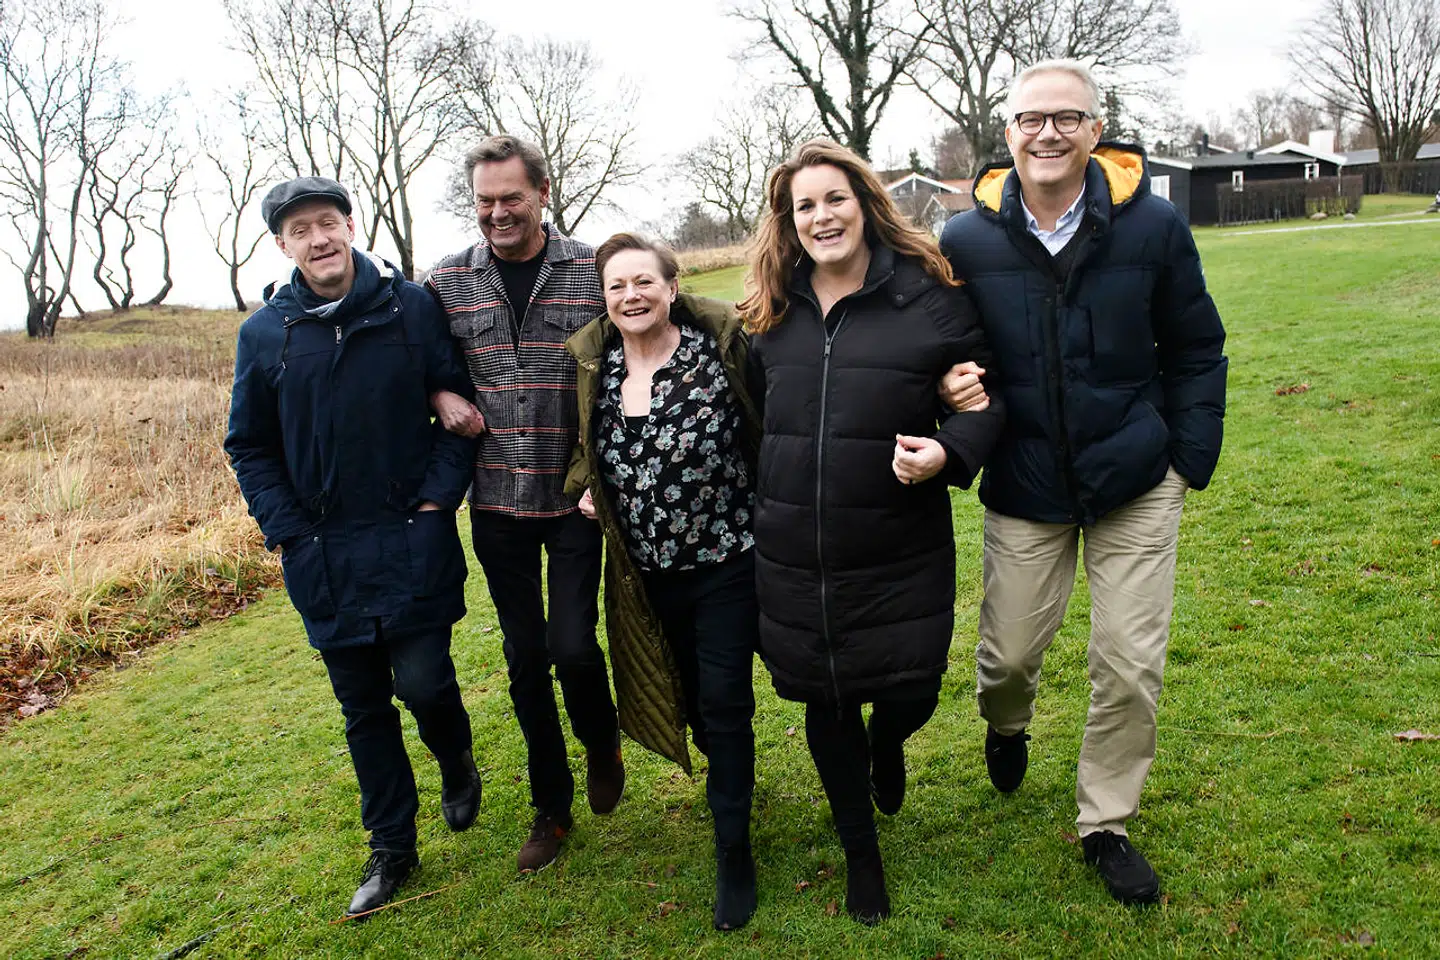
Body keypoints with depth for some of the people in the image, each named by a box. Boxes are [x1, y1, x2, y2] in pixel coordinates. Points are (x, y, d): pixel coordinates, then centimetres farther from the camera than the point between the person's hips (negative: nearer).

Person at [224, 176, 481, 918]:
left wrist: (439, 495, -7)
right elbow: (249, 446, 8)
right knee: (363, 708, 11)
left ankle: (457, 767, 31)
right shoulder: (264, 333, 1)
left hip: (412, 541, -2)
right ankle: (391, 848, 29)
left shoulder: (412, 308, -3)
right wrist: (289, 531, -2)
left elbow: (460, 404, 2)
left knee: (424, 682, -5)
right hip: (323, 555, 2)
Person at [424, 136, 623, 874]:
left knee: (572, 646, -5)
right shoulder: (447, 281, 2)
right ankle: (551, 806, 29)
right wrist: (440, 396, -7)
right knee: (525, 656, 10)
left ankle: (602, 745, 30)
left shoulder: (593, 271, -2)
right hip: (496, 502, 2)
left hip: (575, 497, -2)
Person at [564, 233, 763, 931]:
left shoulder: (720, 348, -11)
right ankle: (728, 773, 49)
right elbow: (585, 447, 17)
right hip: (646, 571, 4)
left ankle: (733, 850, 14)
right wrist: (585, 486, 0)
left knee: (725, 701, -1)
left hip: (726, 560, -4)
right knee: (685, 693, 19)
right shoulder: (593, 366, 1)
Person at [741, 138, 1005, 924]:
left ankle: (885, 743, 47)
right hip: (793, 557, 3)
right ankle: (860, 852, 38)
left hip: (901, 555, -3)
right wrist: (751, 503, 12)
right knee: (824, 704, 13)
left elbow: (989, 392, 0)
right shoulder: (770, 311, 5)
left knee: (910, 693, 5)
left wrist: (950, 452, -18)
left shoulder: (929, 295, -6)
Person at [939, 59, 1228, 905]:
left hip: (1134, 484, 0)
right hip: (1024, 489, 0)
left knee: (1131, 666, 3)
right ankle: (1007, 725, 48)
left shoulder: (1152, 225, -7)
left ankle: (1107, 823, 26)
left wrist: (1192, 459, -1)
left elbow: (1196, 349, 2)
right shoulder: (969, 241, -7)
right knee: (1009, 653, 9)